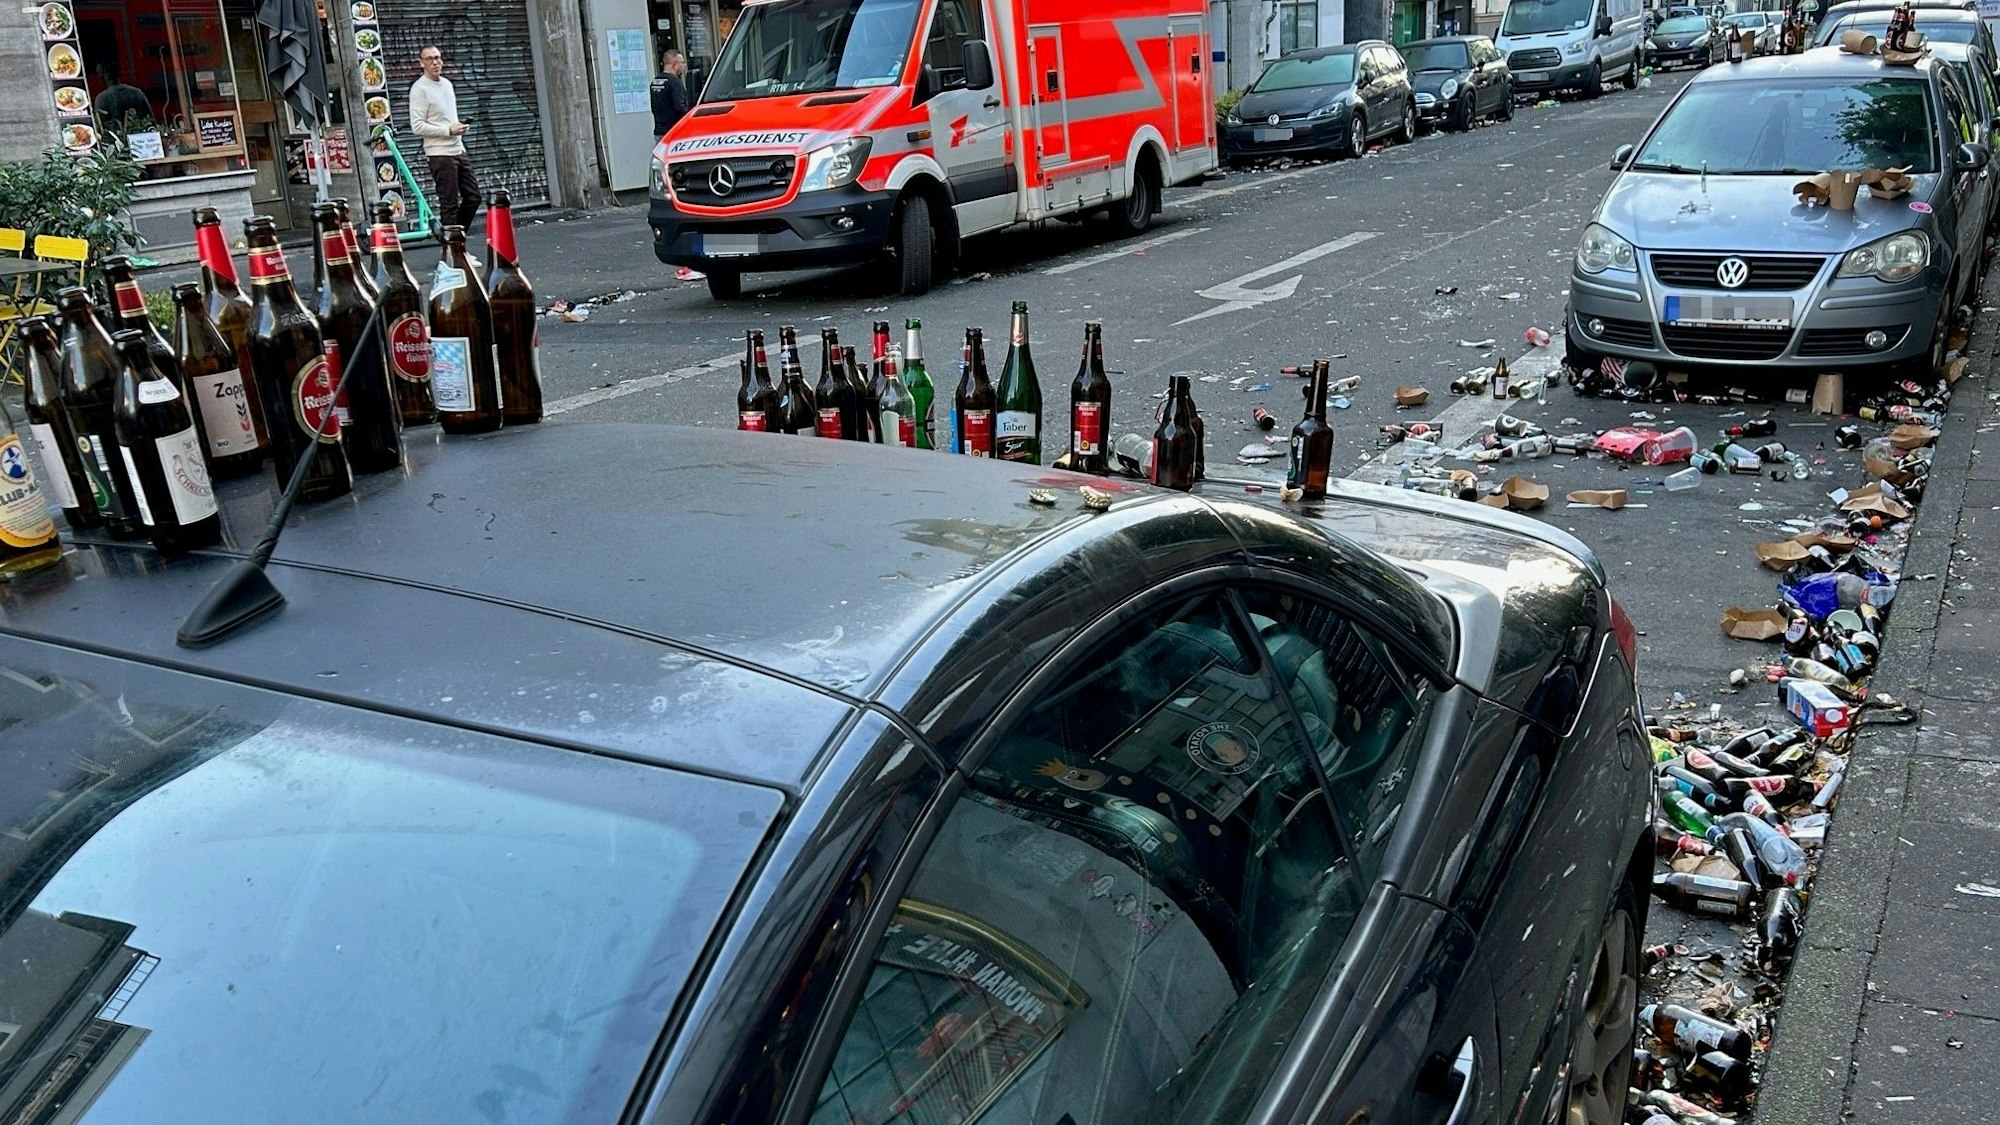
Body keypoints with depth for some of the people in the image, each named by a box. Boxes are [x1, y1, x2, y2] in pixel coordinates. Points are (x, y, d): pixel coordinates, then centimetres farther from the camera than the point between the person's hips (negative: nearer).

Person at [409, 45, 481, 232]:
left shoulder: (447, 83, 15)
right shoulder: (419, 89, -10)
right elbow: (417, 126, -16)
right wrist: (449, 130, -19)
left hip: (458, 151, 8)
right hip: (440, 154, -8)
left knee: (473, 196, 9)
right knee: (449, 203, -7)